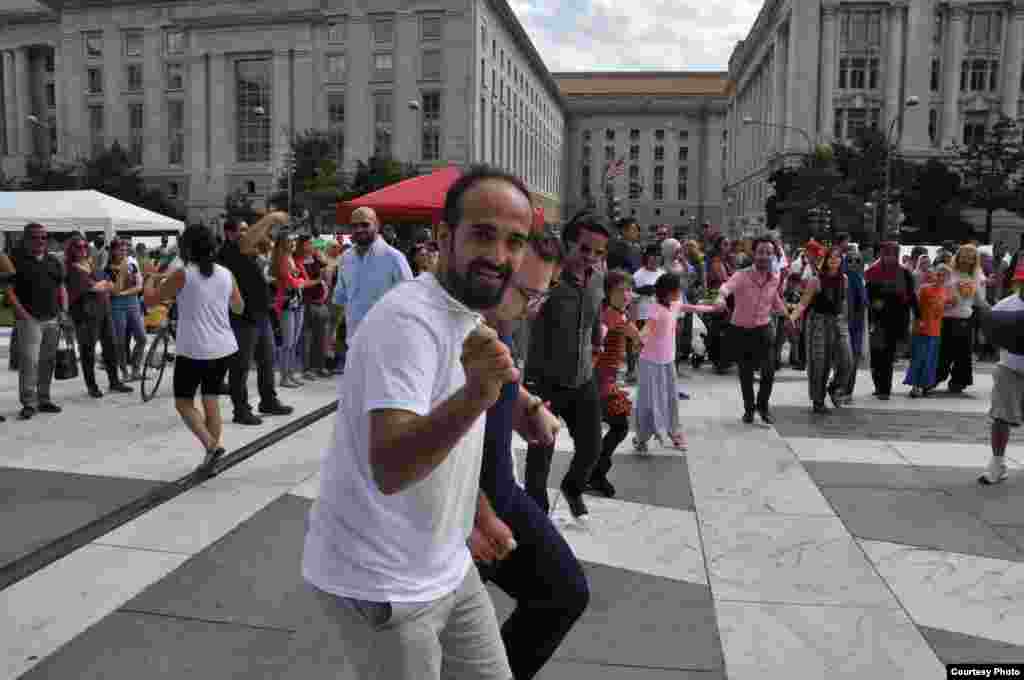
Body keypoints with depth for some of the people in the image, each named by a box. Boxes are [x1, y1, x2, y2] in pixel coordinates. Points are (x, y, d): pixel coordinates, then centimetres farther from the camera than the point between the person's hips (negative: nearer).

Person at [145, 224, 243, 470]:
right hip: (223, 349, 5)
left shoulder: (182, 275, -10)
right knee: (212, 401, 13)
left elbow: (151, 299, -1)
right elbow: (239, 308, 17)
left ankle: (211, 445, -9)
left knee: (183, 402, 8)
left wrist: (152, 280, 19)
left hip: (193, 351, -5)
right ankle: (212, 452, 15)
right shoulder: (226, 274, 4)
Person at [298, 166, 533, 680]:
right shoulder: (408, 318, -23)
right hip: (380, 585, -8)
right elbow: (389, 469, -35)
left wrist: (483, 516, 20)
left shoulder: (468, 316, 6)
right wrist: (476, 394, -48)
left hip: (447, 569, 9)